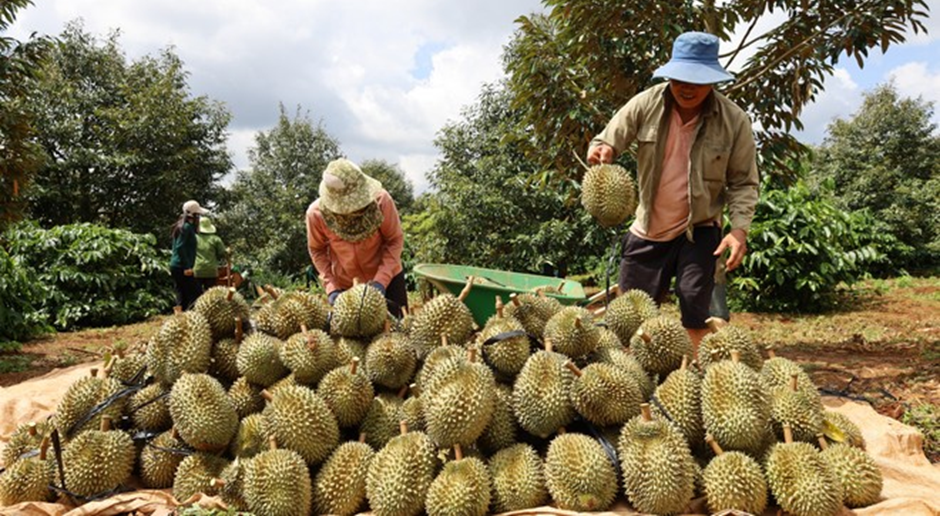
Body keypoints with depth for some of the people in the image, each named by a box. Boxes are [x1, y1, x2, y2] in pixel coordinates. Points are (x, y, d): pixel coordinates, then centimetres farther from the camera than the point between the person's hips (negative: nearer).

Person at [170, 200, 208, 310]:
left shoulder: (182, 226, 17)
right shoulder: (186, 227, -13)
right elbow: (180, 247, -21)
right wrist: (187, 267, -23)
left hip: (176, 266, 10)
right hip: (181, 267, -10)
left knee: (182, 297, 12)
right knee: (196, 294, -8)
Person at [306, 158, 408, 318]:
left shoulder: (381, 200, -27)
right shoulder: (316, 213, -22)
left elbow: (395, 240, -17)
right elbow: (317, 250, -6)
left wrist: (381, 279, -25)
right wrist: (331, 287, -15)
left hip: (386, 277, -1)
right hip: (345, 285, 1)